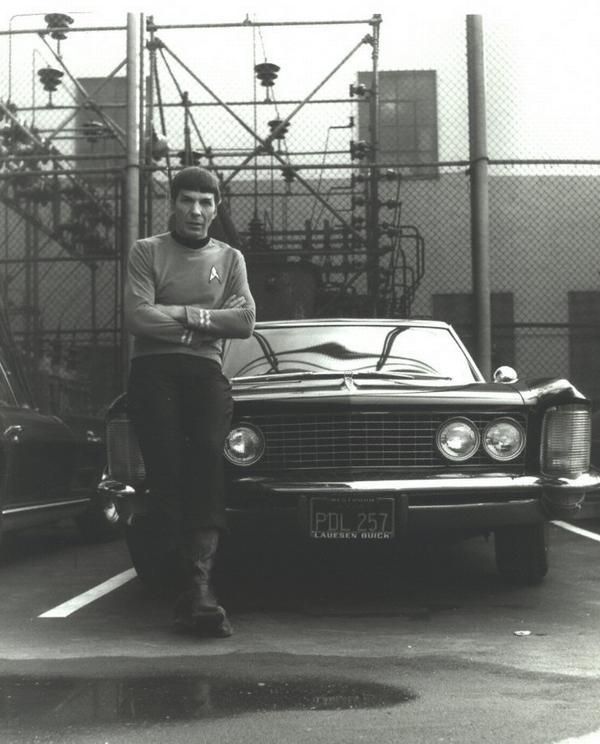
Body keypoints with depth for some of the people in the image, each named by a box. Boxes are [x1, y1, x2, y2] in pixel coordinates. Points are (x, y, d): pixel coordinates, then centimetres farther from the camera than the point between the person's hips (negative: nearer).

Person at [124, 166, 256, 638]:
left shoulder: (230, 258, 18)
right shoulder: (147, 252, 10)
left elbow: (245, 322, 3)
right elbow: (138, 317, -5)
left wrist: (181, 315, -4)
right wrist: (204, 318, -1)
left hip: (206, 373, 1)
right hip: (154, 371, -1)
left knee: (208, 469, -18)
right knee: (166, 475, -14)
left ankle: (198, 586, -26)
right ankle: (197, 585, -12)